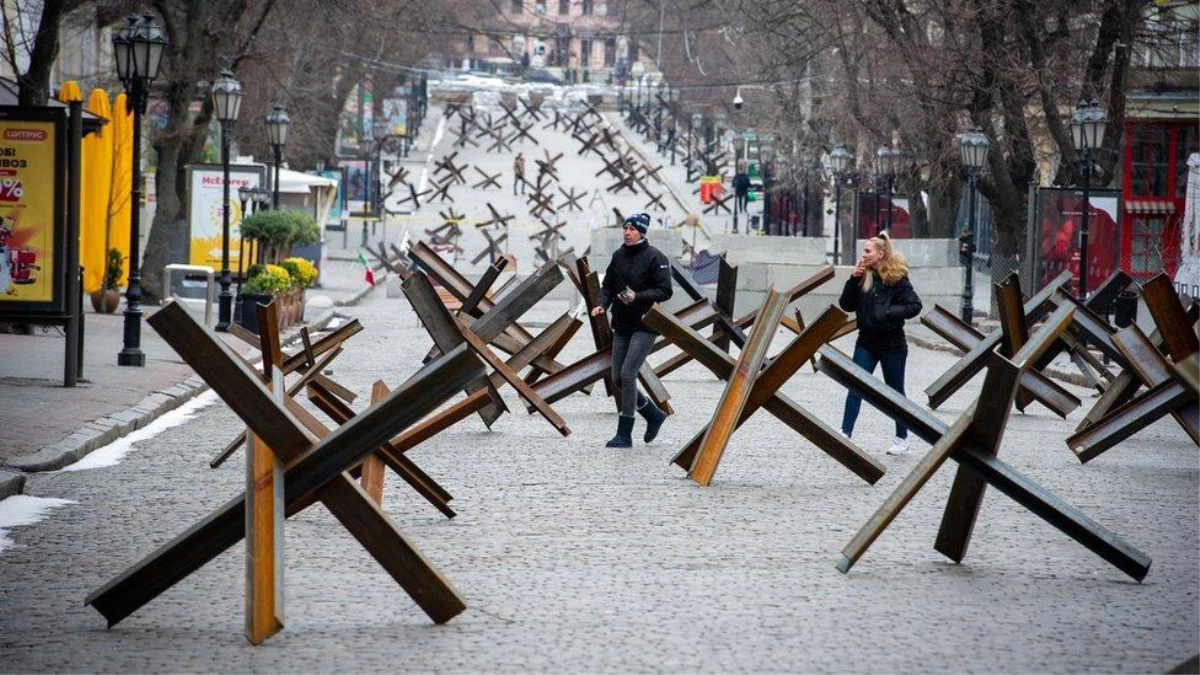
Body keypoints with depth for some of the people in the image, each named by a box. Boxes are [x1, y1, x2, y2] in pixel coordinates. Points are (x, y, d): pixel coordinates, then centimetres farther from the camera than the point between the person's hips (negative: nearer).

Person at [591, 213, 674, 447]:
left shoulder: (655, 258, -10)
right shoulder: (619, 256, 9)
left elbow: (665, 291, -12)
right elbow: (607, 285, 15)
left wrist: (638, 297, -23)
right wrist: (601, 304, -4)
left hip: (645, 325, -7)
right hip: (622, 325, 7)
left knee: (627, 375, -15)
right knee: (618, 379, 7)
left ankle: (624, 435, -9)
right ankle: (654, 415, 29)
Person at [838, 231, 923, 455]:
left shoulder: (896, 278, -10)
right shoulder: (863, 276, 4)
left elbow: (915, 306, -12)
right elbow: (846, 305, 1)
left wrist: (888, 313, -20)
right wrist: (854, 279, -9)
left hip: (892, 343, -4)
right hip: (866, 342, 4)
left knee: (895, 391, 7)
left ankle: (902, 439, 18)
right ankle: (845, 434, -7)